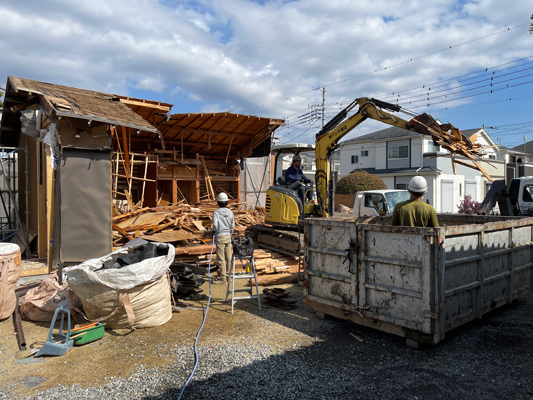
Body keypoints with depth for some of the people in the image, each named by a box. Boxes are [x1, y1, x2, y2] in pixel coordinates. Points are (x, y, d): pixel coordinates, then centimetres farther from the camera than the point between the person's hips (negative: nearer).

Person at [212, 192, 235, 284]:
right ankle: (228, 275, 22)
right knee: (228, 257, 12)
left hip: (220, 237, -5)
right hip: (228, 236, 5)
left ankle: (222, 278, 2)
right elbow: (232, 226, 6)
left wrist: (214, 230, 3)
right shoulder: (230, 212, 2)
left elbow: (215, 225, -18)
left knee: (221, 258, -1)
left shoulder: (216, 212, -11)